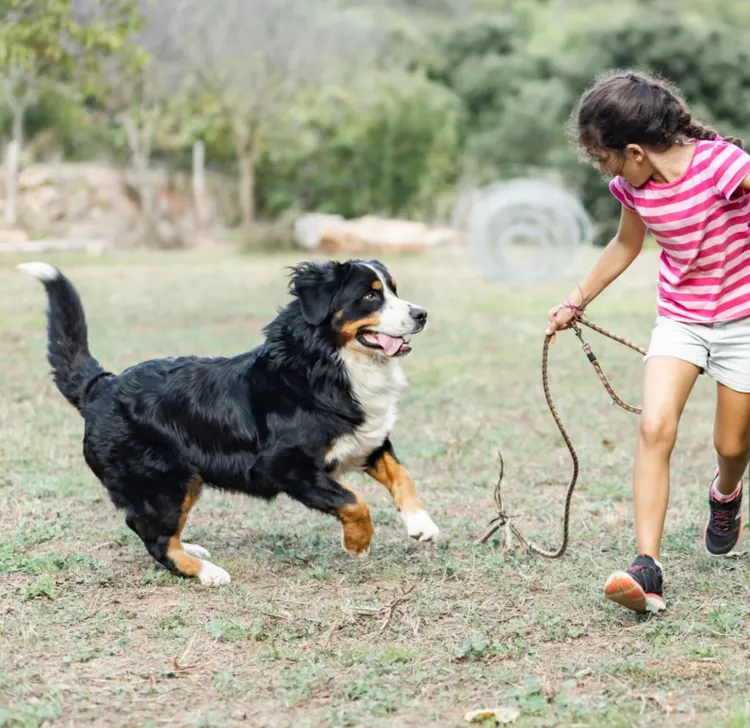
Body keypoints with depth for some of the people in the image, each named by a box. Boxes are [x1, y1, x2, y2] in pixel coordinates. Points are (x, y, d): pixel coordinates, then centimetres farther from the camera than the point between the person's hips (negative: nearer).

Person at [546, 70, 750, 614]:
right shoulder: (633, 187, -5)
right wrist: (577, 301, 21)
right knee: (655, 426, -19)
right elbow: (626, 246, 14)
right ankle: (648, 568, -23)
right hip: (680, 318, 3)